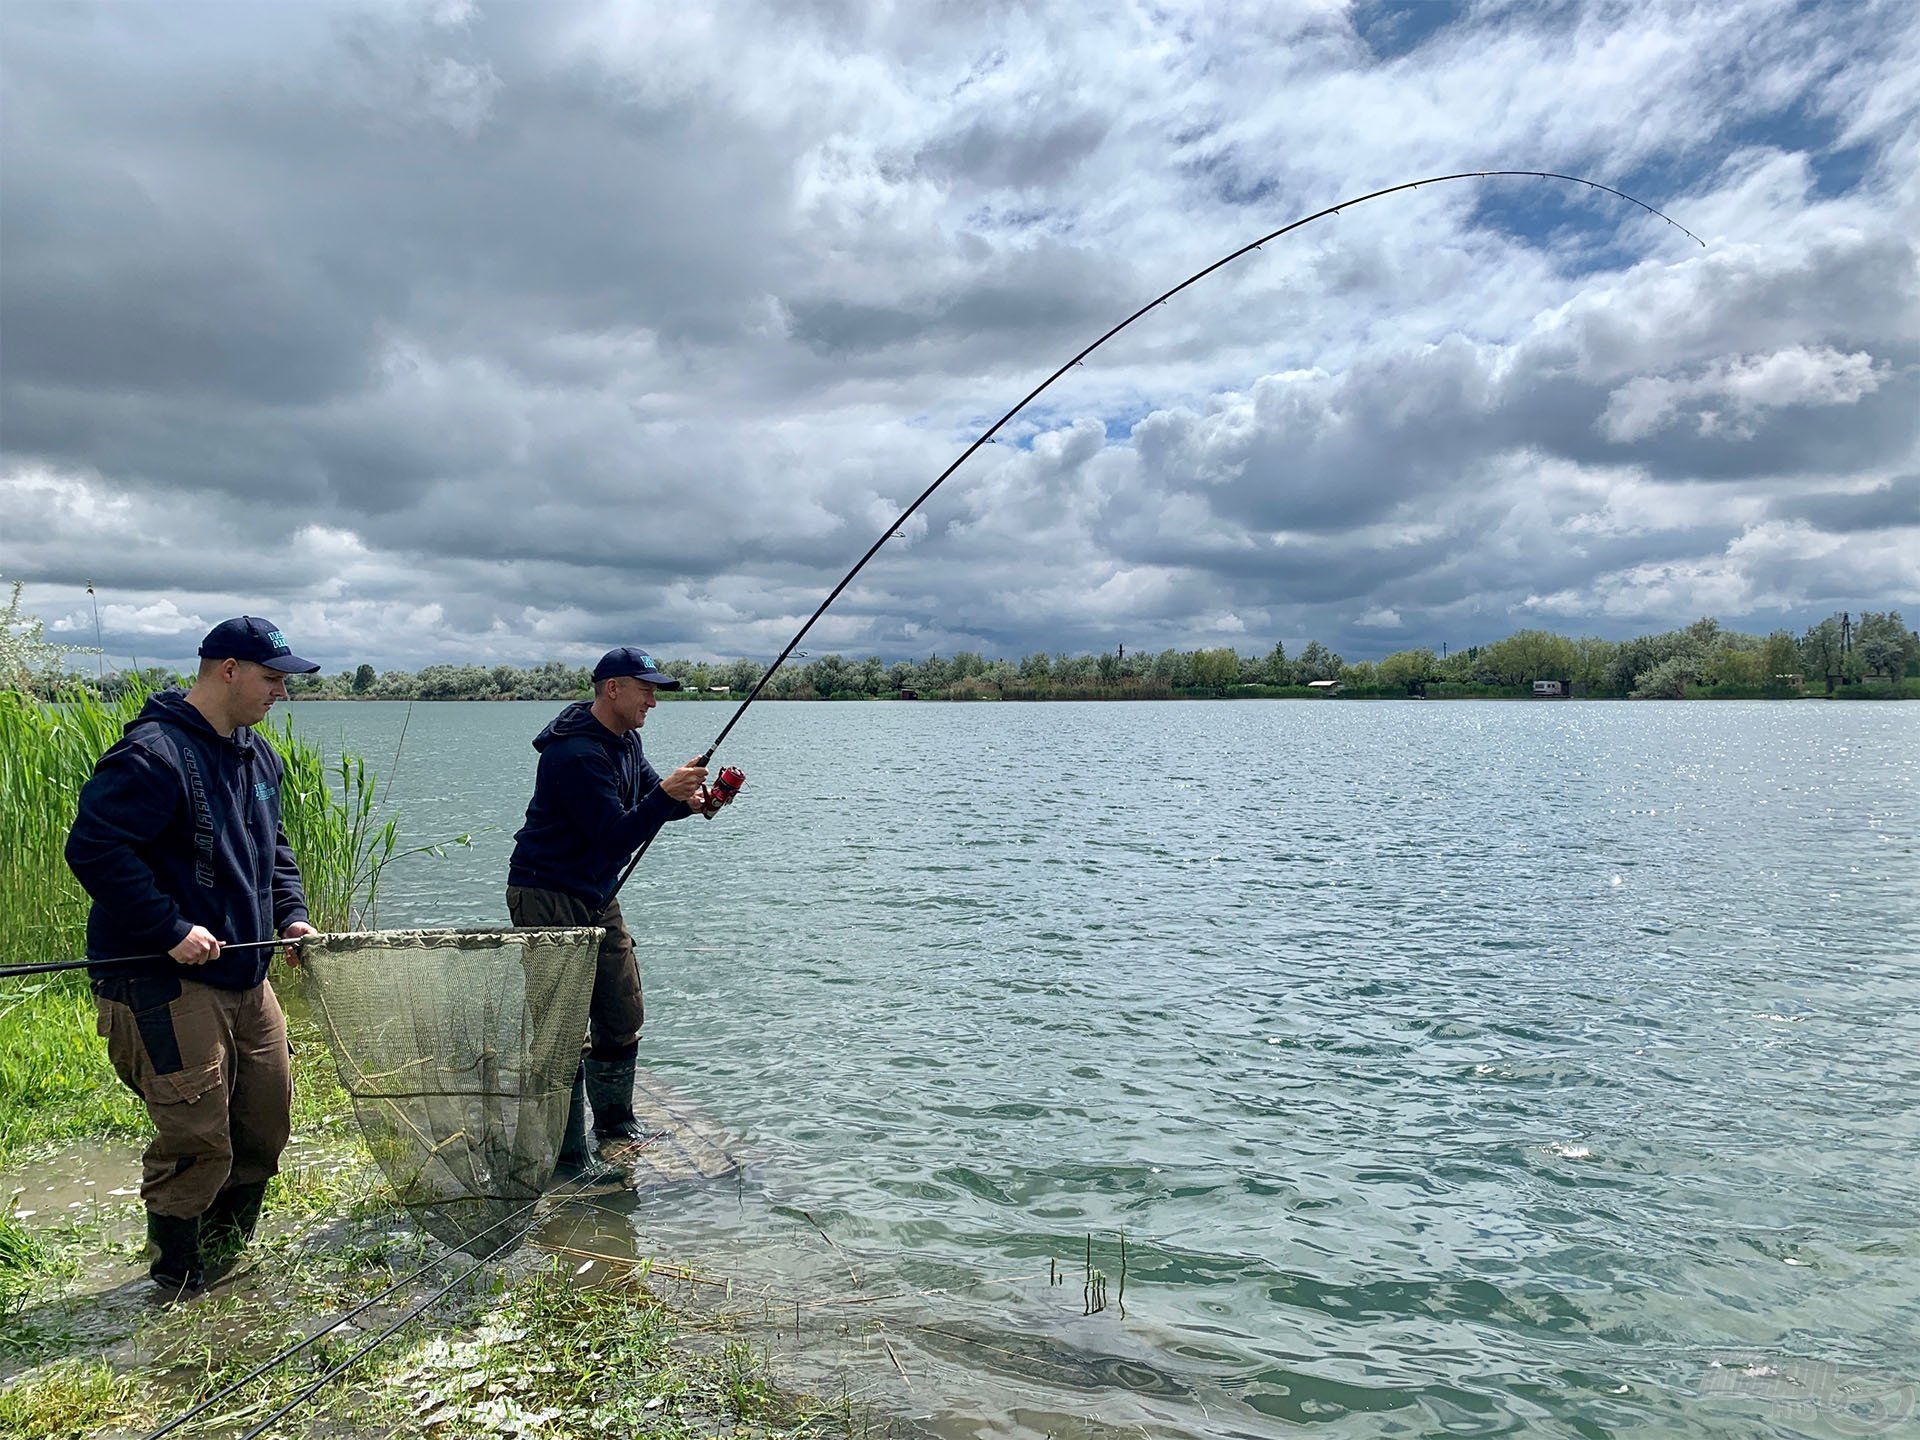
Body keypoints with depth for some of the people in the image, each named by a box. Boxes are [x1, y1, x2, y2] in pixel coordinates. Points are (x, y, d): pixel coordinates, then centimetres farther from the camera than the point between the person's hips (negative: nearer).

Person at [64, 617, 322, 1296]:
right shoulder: (152, 756, -18)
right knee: (197, 1137, -5)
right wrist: (172, 929, -24)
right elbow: (93, 849, -23)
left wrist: (290, 913, 8)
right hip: (163, 981, -9)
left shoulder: (258, 756, 12)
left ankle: (229, 1254, 35)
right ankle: (177, 1280, 18)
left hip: (245, 974, 9)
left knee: (267, 1118, 15)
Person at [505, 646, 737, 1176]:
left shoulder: (623, 739, 8)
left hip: (597, 897, 10)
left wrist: (697, 800, -7)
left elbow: (649, 798, 13)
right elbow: (615, 837, -26)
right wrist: (667, 795, -37)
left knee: (623, 1016, 15)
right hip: (548, 897, -10)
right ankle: (568, 1156, 3)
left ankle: (615, 1121, 32)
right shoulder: (576, 753, -24)